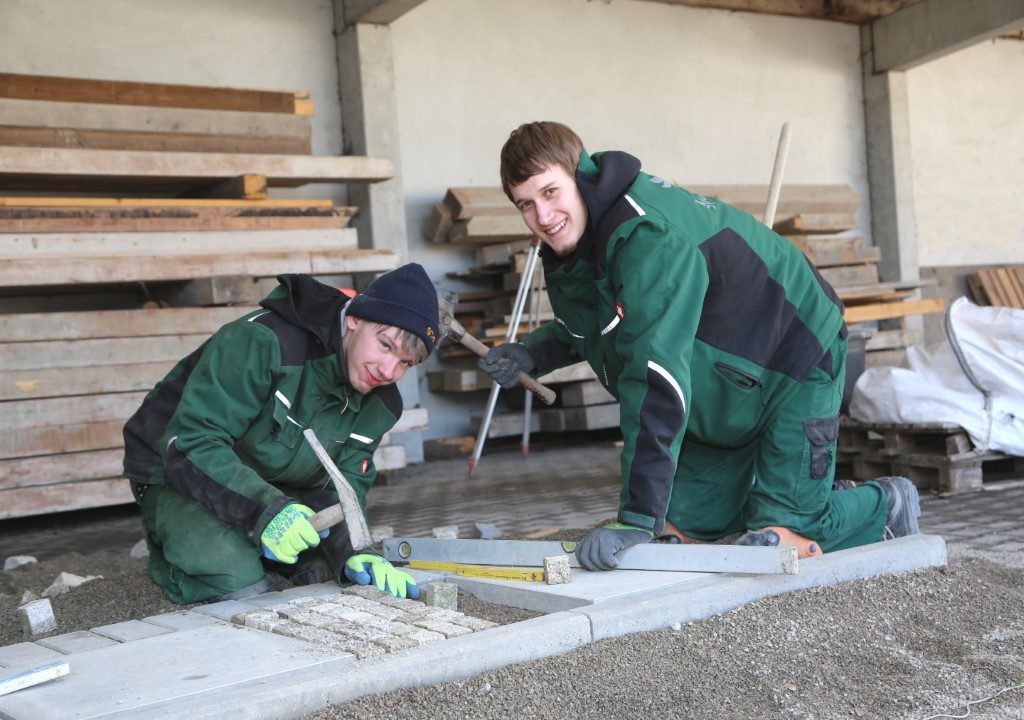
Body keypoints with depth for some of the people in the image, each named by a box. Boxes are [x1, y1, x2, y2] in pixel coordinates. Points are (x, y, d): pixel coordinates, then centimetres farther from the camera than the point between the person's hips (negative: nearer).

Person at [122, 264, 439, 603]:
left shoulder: (379, 404, -9)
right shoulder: (263, 342, -34)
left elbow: (341, 487, -10)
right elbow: (190, 443, -36)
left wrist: (354, 552, -31)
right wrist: (265, 510, -48)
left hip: (272, 484, 7)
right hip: (176, 474, -7)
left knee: (324, 570, -5)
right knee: (246, 589, -25)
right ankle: (168, 551, 6)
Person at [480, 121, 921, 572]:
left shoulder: (649, 236, -35)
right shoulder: (567, 245, -5)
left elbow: (656, 378, -41)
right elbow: (591, 325, 16)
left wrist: (637, 517, -43)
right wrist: (534, 352, -6)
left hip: (792, 363, -8)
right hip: (721, 393, 9)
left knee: (776, 541, -10)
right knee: (679, 528, 4)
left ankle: (884, 505, 20)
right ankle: (818, 502, 26)